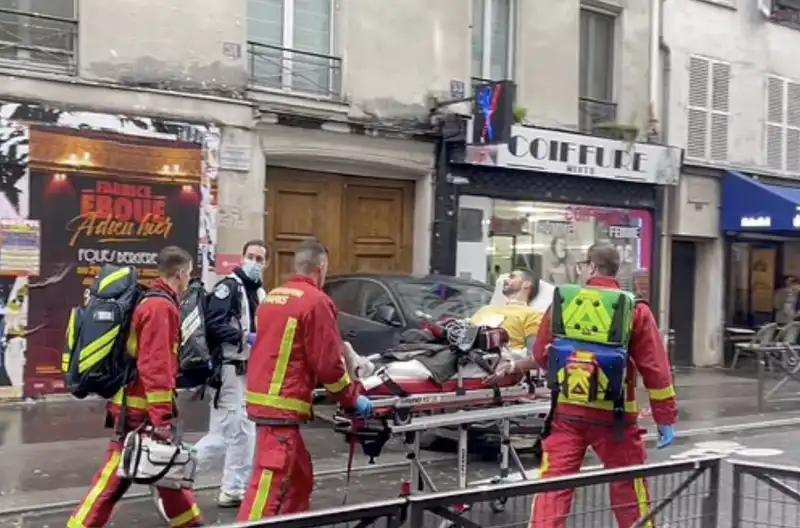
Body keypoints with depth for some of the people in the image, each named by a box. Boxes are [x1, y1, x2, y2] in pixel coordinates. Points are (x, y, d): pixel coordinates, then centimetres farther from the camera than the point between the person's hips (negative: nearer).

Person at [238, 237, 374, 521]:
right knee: (269, 485, -8)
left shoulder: (272, 297, 14)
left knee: (298, 477, 19)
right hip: (283, 405, -9)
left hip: (264, 398, 9)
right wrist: (352, 398, 2)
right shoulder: (316, 301, -11)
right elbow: (328, 363, -12)